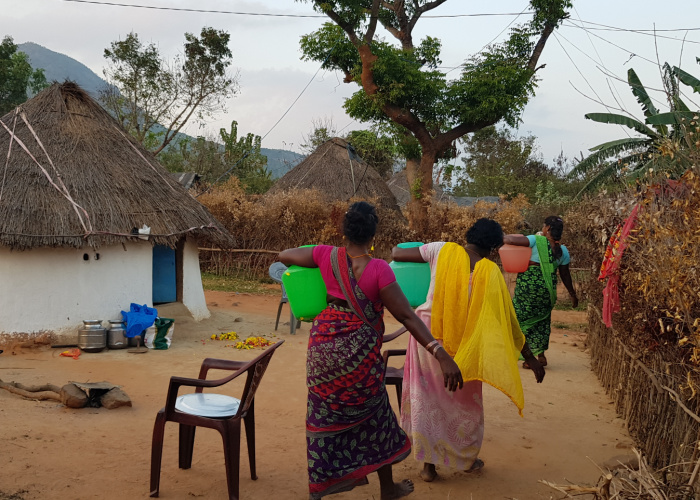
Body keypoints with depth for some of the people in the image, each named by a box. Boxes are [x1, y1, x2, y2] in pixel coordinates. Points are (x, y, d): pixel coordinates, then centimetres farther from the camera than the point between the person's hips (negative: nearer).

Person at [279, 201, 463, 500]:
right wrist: (440, 354, -22)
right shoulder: (378, 270, -18)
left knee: (324, 417, 16)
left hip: (322, 349, 3)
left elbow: (283, 256, 7)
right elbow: (406, 316, -22)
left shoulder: (327, 255, -7)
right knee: (373, 418, 15)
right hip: (359, 353, -3)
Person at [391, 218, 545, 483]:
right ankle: (467, 459, 34)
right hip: (463, 343, 0)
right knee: (465, 401, 19)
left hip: (428, 331, 1)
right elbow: (507, 320, -7)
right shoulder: (491, 273, -9)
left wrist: (395, 248, 23)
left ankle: (429, 464, 17)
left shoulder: (443, 251, -8)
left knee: (426, 399, 12)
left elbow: (397, 254, -2)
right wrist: (531, 358, 1)